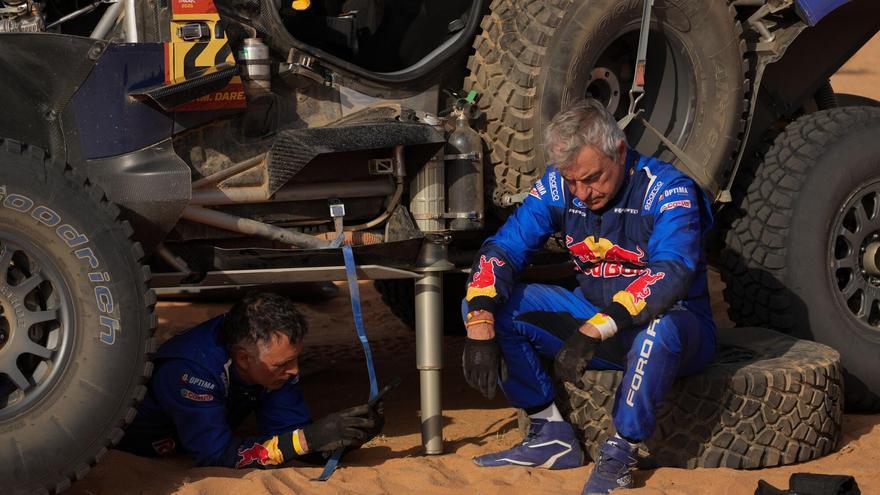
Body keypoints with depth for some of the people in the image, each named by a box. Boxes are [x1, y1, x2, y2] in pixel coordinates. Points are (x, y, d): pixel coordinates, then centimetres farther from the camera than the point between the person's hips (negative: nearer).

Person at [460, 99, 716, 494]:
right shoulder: (557, 187, -5)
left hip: (672, 321, -5)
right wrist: (480, 326, -27)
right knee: (484, 305, -10)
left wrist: (594, 331, -45)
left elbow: (671, 273, -35)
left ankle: (620, 454, -21)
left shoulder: (667, 190, -20)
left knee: (658, 329, -43)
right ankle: (552, 435, -6)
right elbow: (502, 249, -10)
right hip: (593, 314, 5)